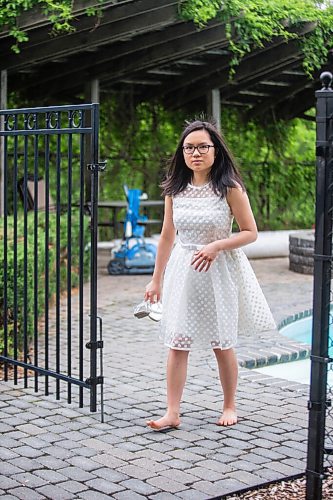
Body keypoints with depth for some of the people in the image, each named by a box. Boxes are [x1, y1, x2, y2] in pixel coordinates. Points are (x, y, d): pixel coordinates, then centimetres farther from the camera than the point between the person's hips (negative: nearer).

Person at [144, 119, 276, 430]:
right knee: (177, 343, 0)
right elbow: (167, 236, 10)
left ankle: (229, 406, 28)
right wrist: (156, 279, 12)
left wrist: (216, 246, -22)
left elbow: (250, 232, -6)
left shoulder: (229, 188, -10)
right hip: (183, 272, 3)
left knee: (222, 344, 9)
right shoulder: (175, 189, 2)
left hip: (219, 273, -3)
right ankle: (172, 413, 6)